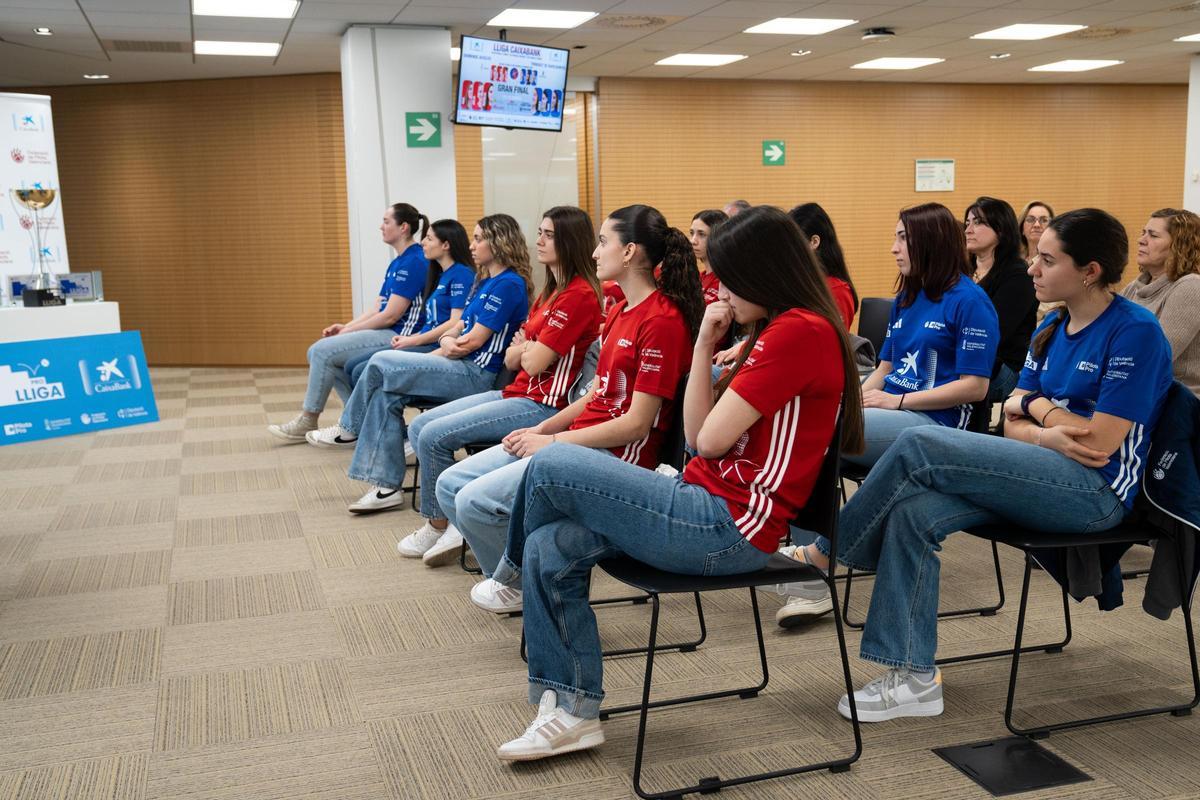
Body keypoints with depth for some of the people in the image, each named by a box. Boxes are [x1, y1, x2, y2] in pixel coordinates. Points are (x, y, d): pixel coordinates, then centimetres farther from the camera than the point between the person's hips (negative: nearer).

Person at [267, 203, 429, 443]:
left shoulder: (413, 262, -15)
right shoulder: (397, 263, 17)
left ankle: (308, 423, -2)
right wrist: (345, 326, 4)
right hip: (385, 332, 10)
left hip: (398, 337, -10)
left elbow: (390, 315, -18)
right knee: (319, 350, 5)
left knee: (323, 350, -16)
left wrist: (348, 330, -9)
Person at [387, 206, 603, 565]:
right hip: (517, 392, 10)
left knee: (434, 436, -15)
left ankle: (439, 523, 6)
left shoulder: (579, 295, -15)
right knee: (419, 427, 5)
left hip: (544, 405, -10)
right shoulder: (549, 293, 16)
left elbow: (534, 363, -18)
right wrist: (528, 348, -6)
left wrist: (524, 347, 2)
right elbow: (511, 359, 14)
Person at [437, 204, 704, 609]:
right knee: (450, 485, 3)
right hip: (581, 437, 10)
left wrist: (551, 441, -13)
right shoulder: (619, 311, 14)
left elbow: (636, 424, -19)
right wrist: (540, 429, 3)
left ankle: (519, 583, 8)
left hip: (616, 455, -9)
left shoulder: (663, 321, -17)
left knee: (475, 501, -20)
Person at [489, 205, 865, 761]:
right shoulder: (781, 330, 18)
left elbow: (711, 440, -15)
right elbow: (698, 435, 14)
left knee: (550, 466, -10)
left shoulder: (800, 331, -14)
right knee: (552, 549, -1)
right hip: (710, 507, 10)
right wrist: (704, 347, 7)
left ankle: (515, 569, 22)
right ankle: (573, 710, 6)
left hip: (729, 528, -10)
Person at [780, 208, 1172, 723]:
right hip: (1047, 478, 7)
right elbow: (1013, 427, 9)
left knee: (917, 445, -23)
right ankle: (914, 677, -14)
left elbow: (1100, 442, -16)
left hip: (1096, 492, -7)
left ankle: (826, 553, -6)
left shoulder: (1135, 332, -11)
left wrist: (1036, 405, -2)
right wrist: (1046, 434, -12)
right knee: (913, 509, -19)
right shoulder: (1053, 328, 13)